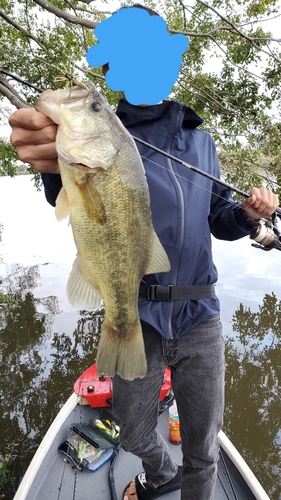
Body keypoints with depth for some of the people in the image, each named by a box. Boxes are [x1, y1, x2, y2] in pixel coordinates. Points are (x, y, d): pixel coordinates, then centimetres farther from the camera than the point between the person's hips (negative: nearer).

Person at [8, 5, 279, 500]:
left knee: (203, 449, 14)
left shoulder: (201, 139, 9)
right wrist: (61, 166, -47)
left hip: (199, 315, 2)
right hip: (136, 315, -1)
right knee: (135, 435, 21)